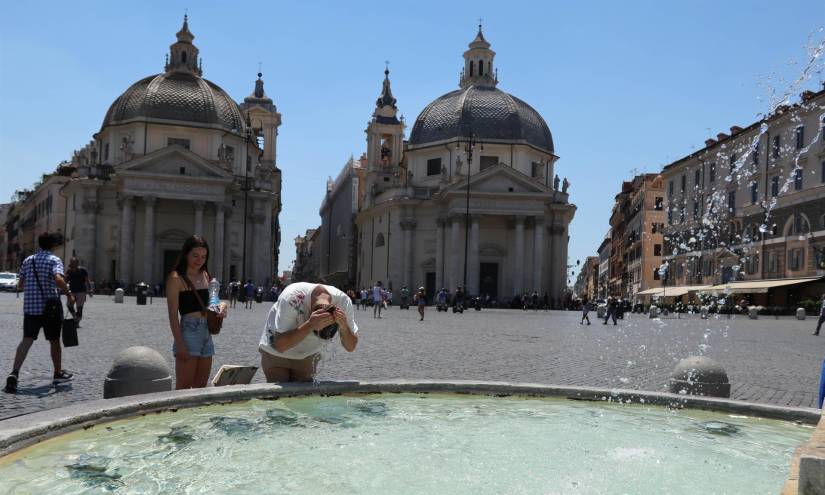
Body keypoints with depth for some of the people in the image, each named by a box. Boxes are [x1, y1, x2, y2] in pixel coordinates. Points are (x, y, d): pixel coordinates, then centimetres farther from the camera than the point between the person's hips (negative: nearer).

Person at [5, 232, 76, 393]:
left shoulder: (27, 261, 11)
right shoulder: (54, 260, -6)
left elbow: (20, 285, 14)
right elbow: (58, 279, -25)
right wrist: (69, 294, -14)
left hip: (30, 307, 4)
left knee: (26, 340, -3)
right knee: (54, 341, 11)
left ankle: (14, 373, -23)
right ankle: (58, 374, 25)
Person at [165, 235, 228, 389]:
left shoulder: (205, 276, 13)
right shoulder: (176, 278, -7)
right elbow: (173, 314, -11)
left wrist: (222, 305, -4)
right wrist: (179, 344, -17)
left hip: (207, 332, 7)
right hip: (188, 332, -7)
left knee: (201, 387, 11)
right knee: (183, 387, -5)